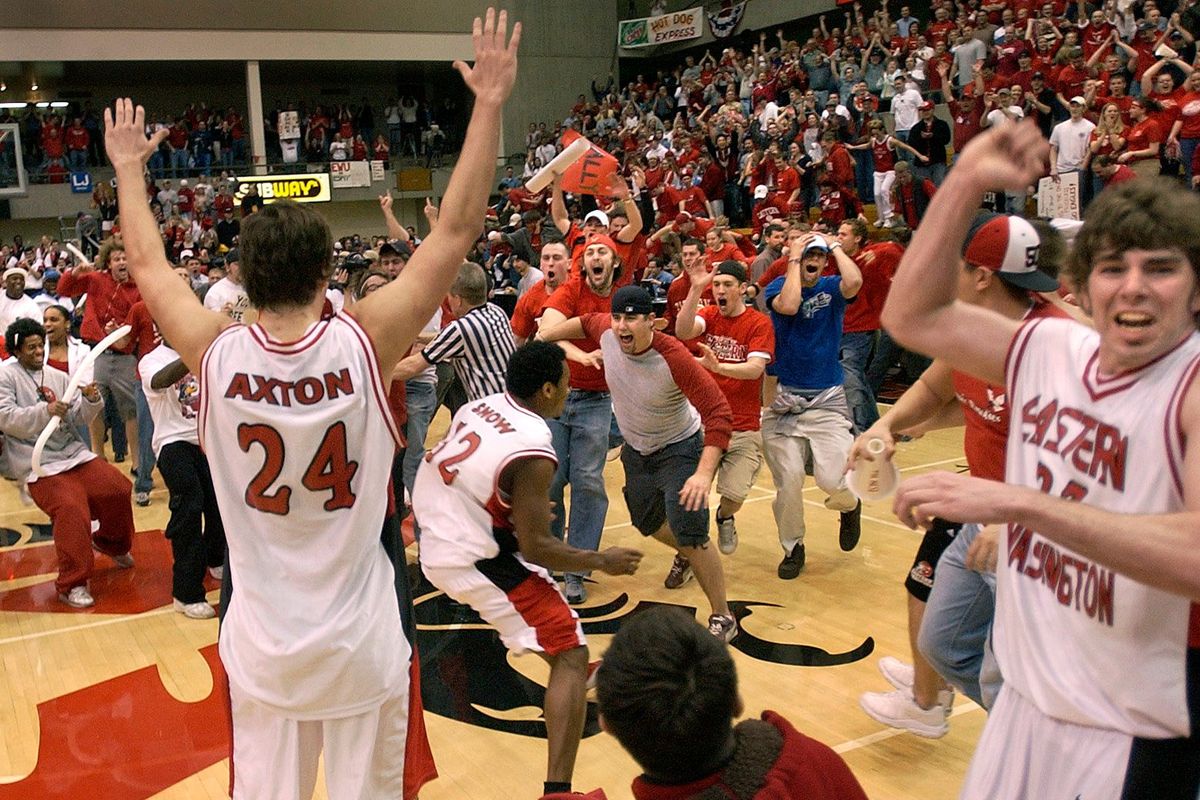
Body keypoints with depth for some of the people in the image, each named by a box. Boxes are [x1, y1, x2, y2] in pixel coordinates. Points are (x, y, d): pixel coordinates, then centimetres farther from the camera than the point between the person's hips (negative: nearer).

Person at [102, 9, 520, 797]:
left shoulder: (216, 353, -12)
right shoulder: (364, 343, -18)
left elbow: (149, 264, 7)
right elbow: (456, 231, -14)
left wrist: (129, 170, 22)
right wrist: (490, 106, -10)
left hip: (262, 644, 2)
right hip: (360, 643, -2)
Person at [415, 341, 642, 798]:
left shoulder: (478, 406, 3)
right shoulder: (532, 451, -21)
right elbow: (534, 547, -19)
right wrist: (603, 562, -6)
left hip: (432, 539, 9)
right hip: (472, 561, -9)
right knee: (570, 655, -4)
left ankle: (573, 681, 51)